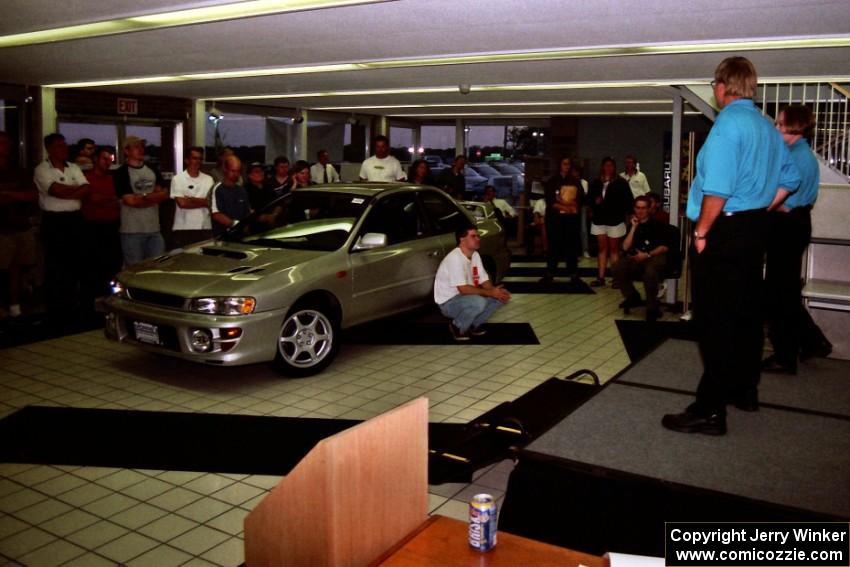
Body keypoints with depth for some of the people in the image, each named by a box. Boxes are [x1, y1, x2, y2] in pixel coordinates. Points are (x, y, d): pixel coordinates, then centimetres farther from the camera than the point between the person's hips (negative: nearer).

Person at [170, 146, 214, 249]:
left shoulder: (208, 179, 8)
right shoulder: (178, 179, 0)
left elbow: (212, 202, -2)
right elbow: (182, 203, -9)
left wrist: (190, 199, -11)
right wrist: (204, 203, -4)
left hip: (205, 228, 2)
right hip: (182, 229, -2)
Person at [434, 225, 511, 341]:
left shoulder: (475, 255, 2)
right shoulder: (455, 258, -26)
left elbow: (484, 281, 4)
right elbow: (463, 289, -30)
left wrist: (496, 291, -17)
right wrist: (491, 293, -26)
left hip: (466, 297, 9)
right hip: (448, 302, -9)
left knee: (499, 297, -3)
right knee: (479, 302, -35)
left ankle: (473, 325, 9)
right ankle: (458, 327, -8)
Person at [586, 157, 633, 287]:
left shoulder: (621, 182, -4)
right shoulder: (596, 182, 6)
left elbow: (628, 200, -6)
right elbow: (589, 197, 11)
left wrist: (628, 214, -14)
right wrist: (594, 201, -10)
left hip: (615, 220, -4)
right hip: (599, 219, 4)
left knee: (614, 249, 3)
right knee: (602, 249, 8)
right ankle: (601, 277, 10)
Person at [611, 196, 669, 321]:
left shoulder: (657, 224, 1)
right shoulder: (632, 224, 12)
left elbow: (664, 247, -4)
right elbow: (625, 247, 1)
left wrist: (647, 255, -16)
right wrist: (633, 228, -5)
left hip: (655, 256, -4)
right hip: (636, 257, 4)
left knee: (650, 272, -39)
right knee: (617, 268, -24)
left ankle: (652, 308, -19)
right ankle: (633, 297, 0)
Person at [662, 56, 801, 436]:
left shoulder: (728, 124, -16)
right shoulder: (768, 127, 11)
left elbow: (717, 190, -23)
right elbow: (788, 179, 19)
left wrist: (701, 232, -14)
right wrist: (760, 209, 18)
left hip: (724, 231, -9)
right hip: (756, 227, 9)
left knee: (716, 319, -7)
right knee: (746, 311, 18)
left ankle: (710, 410, -3)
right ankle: (744, 390, 31)